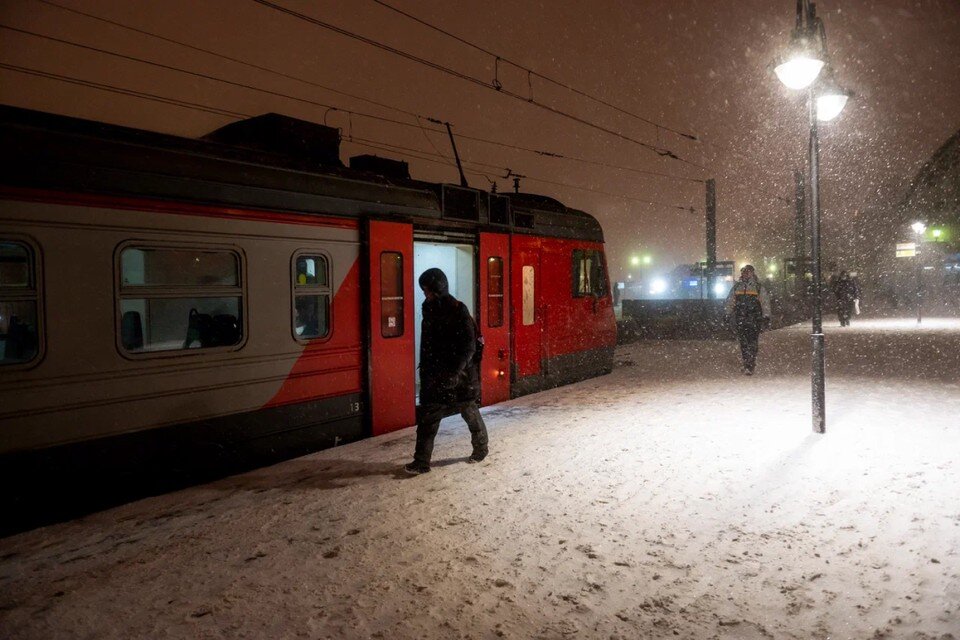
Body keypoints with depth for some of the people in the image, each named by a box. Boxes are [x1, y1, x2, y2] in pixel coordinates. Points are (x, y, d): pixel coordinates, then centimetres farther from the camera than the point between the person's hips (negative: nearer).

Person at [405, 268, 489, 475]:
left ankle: (481, 447, 35)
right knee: (427, 415, 1)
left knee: (469, 411, 12)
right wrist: (425, 370, 11)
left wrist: (454, 372, -23)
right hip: (435, 373, 6)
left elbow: (468, 347, -17)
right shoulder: (429, 310, 5)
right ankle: (421, 461, 6)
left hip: (459, 374, -6)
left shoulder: (459, 311, -14)